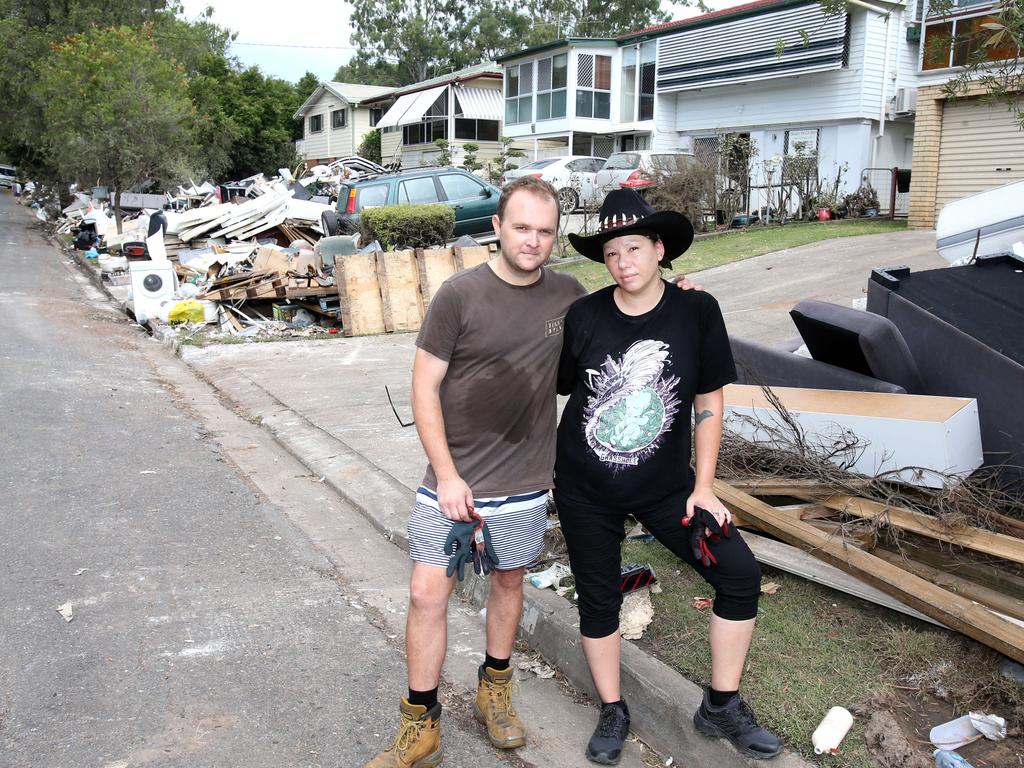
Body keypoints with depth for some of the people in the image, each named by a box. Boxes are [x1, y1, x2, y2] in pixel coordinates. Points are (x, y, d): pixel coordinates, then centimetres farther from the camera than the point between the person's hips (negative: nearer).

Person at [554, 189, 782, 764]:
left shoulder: (696, 311, -8)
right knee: (599, 599, 10)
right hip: (585, 489, 0)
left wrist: (703, 487, -4)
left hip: (665, 485, 1)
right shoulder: (584, 317, -9)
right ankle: (613, 713, 34)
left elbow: (709, 402, -3)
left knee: (741, 574, -7)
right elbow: (551, 388, 2)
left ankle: (722, 707, 15)